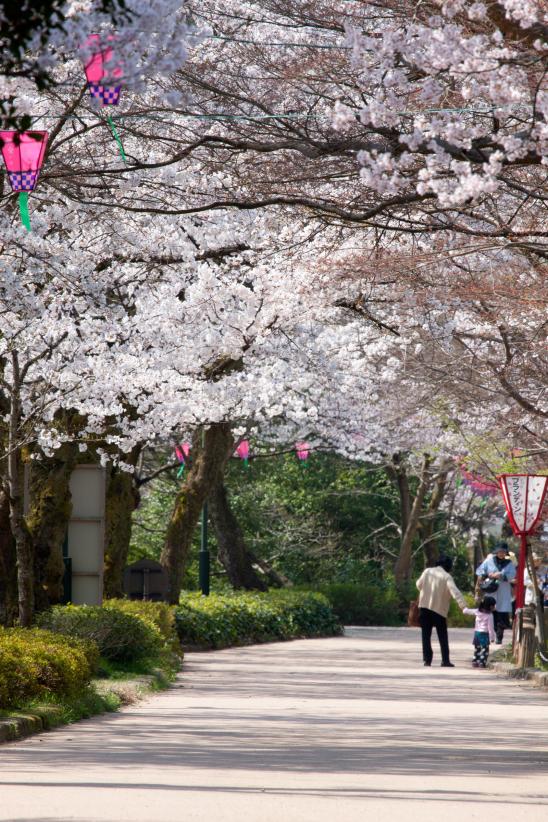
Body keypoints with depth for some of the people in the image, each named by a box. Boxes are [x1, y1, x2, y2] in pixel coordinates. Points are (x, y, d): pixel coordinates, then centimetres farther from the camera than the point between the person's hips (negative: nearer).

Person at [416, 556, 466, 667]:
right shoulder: (447, 577, -12)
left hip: (424, 607, 3)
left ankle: (427, 659, 4)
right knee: (443, 636, 7)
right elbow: (455, 592, -22)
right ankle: (445, 660, 1)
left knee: (426, 635, 9)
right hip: (439, 609, -3)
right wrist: (463, 605, -27)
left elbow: (419, 584, 13)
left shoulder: (427, 571, 0)